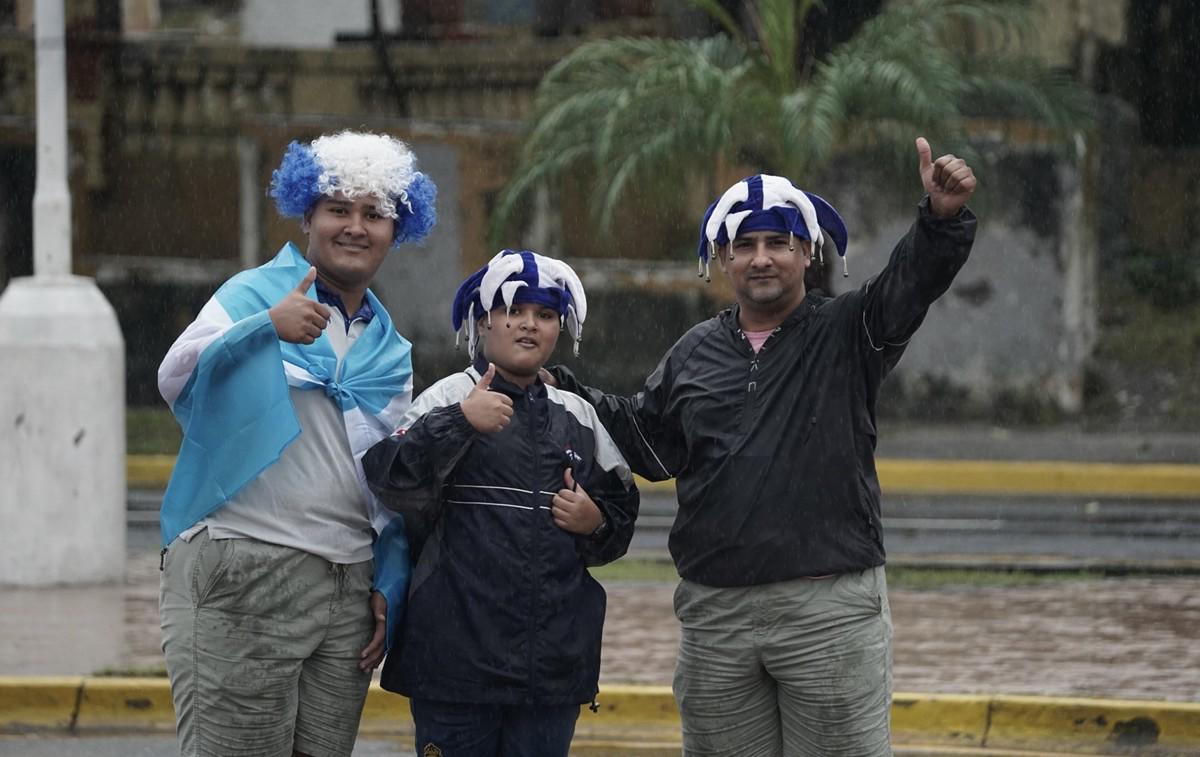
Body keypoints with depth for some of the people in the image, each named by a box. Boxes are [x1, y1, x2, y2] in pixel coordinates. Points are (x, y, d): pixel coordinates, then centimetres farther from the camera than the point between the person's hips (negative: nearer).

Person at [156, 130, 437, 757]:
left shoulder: (391, 351, 18)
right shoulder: (253, 294, 0)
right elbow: (176, 381, -18)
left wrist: (390, 588, 10)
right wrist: (269, 327, -34)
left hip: (348, 585, 6)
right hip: (244, 575, -6)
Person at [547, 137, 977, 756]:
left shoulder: (845, 334, 1)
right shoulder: (694, 354, 14)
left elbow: (912, 281, -16)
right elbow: (645, 443, 23)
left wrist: (942, 219, -35)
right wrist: (563, 391, 14)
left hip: (830, 609, -4)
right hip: (716, 608, 4)